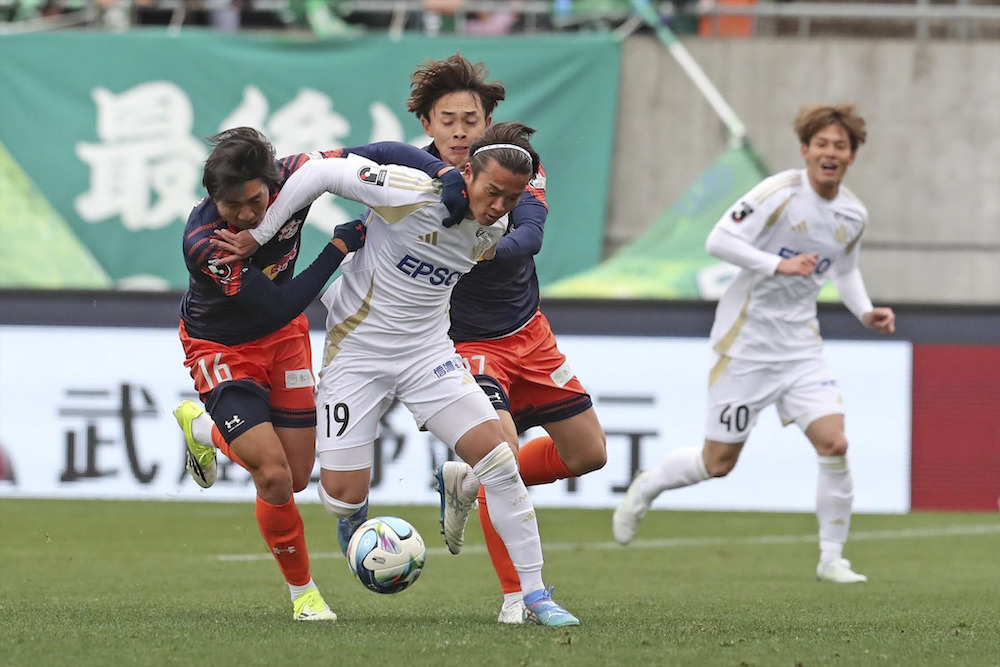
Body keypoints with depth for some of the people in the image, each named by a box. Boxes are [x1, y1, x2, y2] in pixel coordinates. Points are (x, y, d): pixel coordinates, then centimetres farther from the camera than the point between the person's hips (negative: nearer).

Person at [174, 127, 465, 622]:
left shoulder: (291, 178, -25)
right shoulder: (202, 242, -36)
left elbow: (376, 155, -18)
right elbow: (278, 307, -33)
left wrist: (443, 172, -34)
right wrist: (340, 247, -35)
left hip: (283, 338, 5)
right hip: (221, 350, -5)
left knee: (297, 477, 7)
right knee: (273, 477, -18)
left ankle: (202, 428, 37)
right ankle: (302, 591, 9)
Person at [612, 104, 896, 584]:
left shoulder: (854, 215, 4)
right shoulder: (780, 193, -16)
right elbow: (719, 240, -19)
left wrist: (865, 312, 6)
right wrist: (779, 264, -29)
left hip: (800, 346, 5)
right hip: (746, 342, -5)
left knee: (834, 443, -14)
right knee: (718, 463, 3)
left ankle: (832, 558, -1)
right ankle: (647, 487, 34)